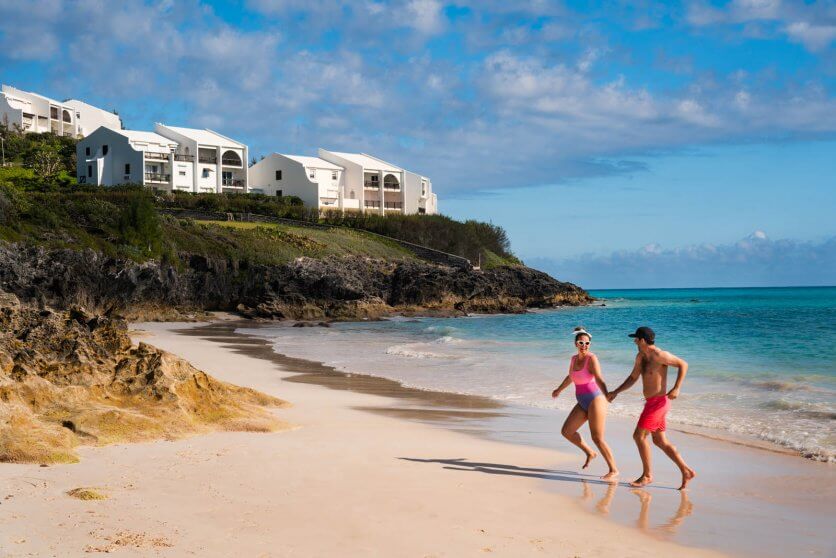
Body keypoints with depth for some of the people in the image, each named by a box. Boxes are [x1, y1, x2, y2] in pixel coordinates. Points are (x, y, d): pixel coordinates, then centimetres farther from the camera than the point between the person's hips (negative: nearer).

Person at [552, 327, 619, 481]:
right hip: (583, 403, 8)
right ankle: (590, 453, 25)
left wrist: (606, 395, -43)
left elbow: (599, 379, -26)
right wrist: (559, 390, 45)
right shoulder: (574, 359, 10)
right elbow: (570, 377, 30)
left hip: (595, 400, -8)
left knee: (597, 438, -10)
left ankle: (614, 470, 1)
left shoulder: (592, 358, -12)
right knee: (566, 431, 6)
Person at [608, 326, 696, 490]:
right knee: (660, 441, 11)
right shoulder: (640, 357, 10)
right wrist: (616, 392, 12)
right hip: (652, 403, 9)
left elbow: (683, 364, -13)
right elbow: (633, 378, 19)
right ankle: (686, 472, 13)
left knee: (639, 436, -7)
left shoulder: (659, 355, -17)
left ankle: (647, 475, 3)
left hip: (658, 402, -9)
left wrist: (676, 388, -21)